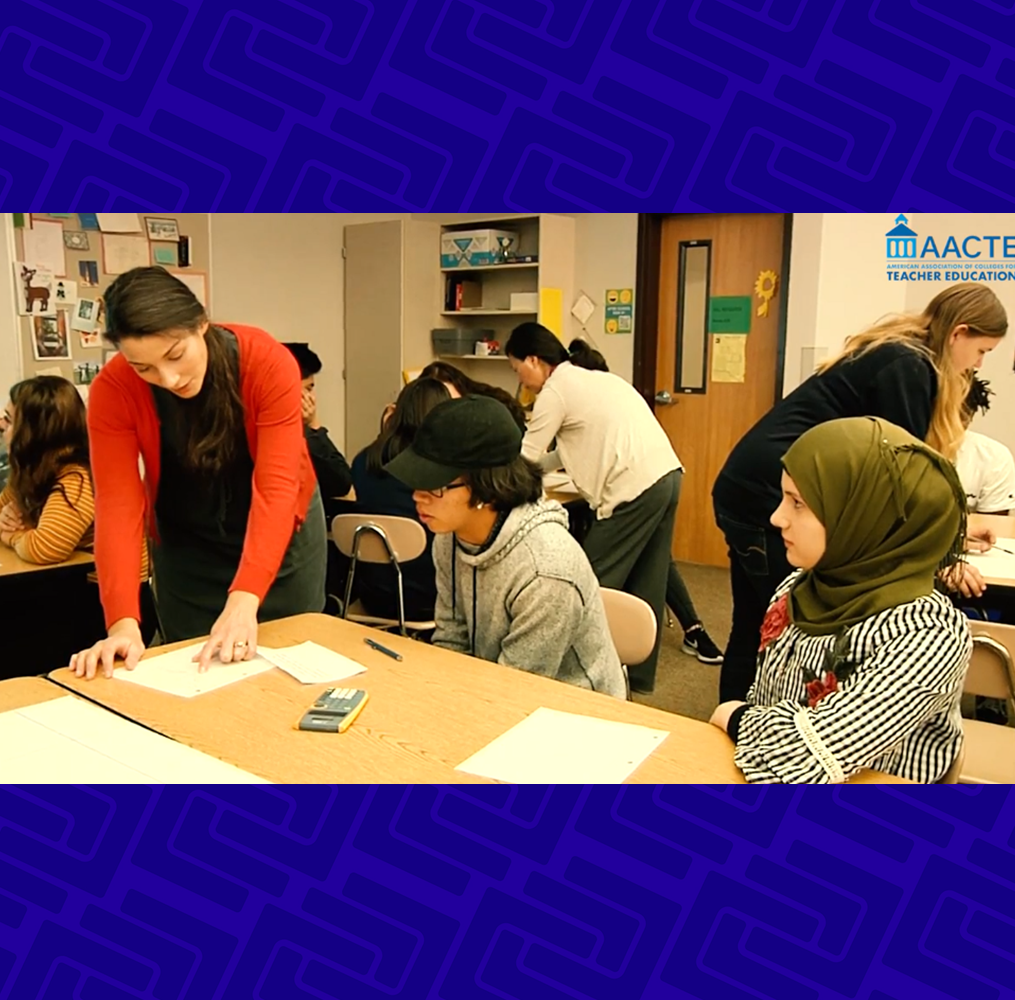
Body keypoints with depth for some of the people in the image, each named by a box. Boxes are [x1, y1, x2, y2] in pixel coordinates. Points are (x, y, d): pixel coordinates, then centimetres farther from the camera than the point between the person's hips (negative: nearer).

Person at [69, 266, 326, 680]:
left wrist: (244, 599, -43)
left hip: (281, 531, -1)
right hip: (185, 544, 1)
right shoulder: (113, 389, -22)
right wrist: (123, 621, -37)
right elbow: (118, 505, -25)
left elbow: (277, 487, -33)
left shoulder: (268, 361, -28)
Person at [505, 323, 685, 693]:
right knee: (644, 587, 15)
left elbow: (525, 457, 1)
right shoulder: (588, 379, 23)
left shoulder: (555, 390, -3)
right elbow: (566, 451, 29)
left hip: (635, 488, -9)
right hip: (665, 476, 9)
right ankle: (640, 677, 24)